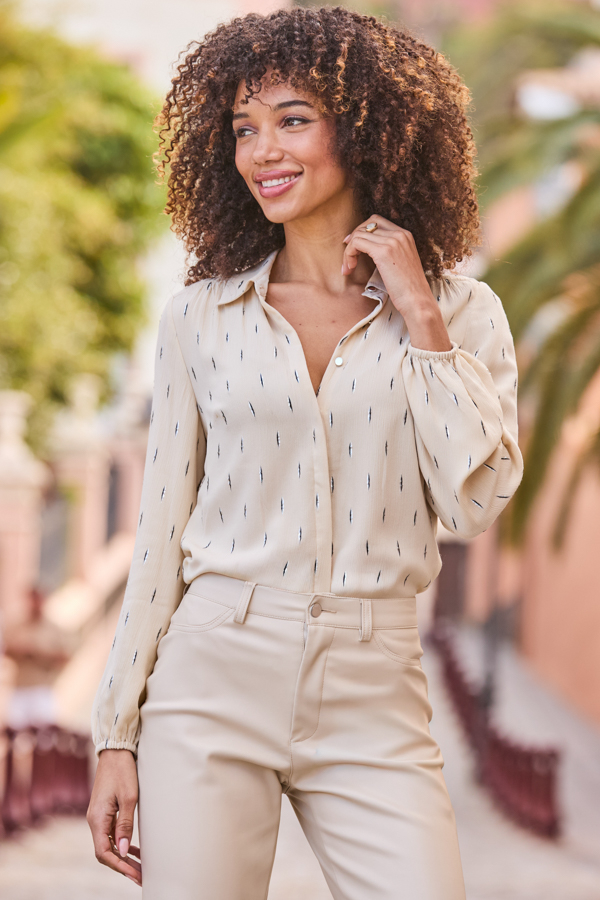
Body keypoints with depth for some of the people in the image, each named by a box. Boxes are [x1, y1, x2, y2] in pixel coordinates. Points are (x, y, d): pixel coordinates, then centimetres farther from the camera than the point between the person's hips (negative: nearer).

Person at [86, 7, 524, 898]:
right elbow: (163, 527, 7)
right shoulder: (202, 314, 5)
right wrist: (117, 735, 4)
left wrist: (420, 317, -7)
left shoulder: (461, 313, 5)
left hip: (372, 698, 0)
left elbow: (478, 502, -8)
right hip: (214, 680, 1)